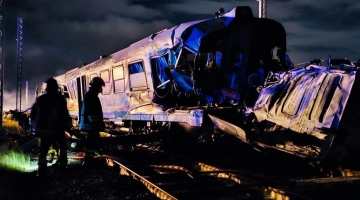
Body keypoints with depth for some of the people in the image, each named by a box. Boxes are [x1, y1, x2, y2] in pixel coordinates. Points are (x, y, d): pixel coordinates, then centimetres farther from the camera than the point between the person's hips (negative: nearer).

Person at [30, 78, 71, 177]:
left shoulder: (40, 99, 4)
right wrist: (68, 125, 1)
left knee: (43, 151, 6)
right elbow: (65, 114, -12)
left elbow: (32, 114, 9)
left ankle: (42, 172, 2)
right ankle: (62, 164, 17)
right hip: (57, 129, -3)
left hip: (43, 130, 3)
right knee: (63, 146, 21)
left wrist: (36, 125, 23)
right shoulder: (60, 99, -9)